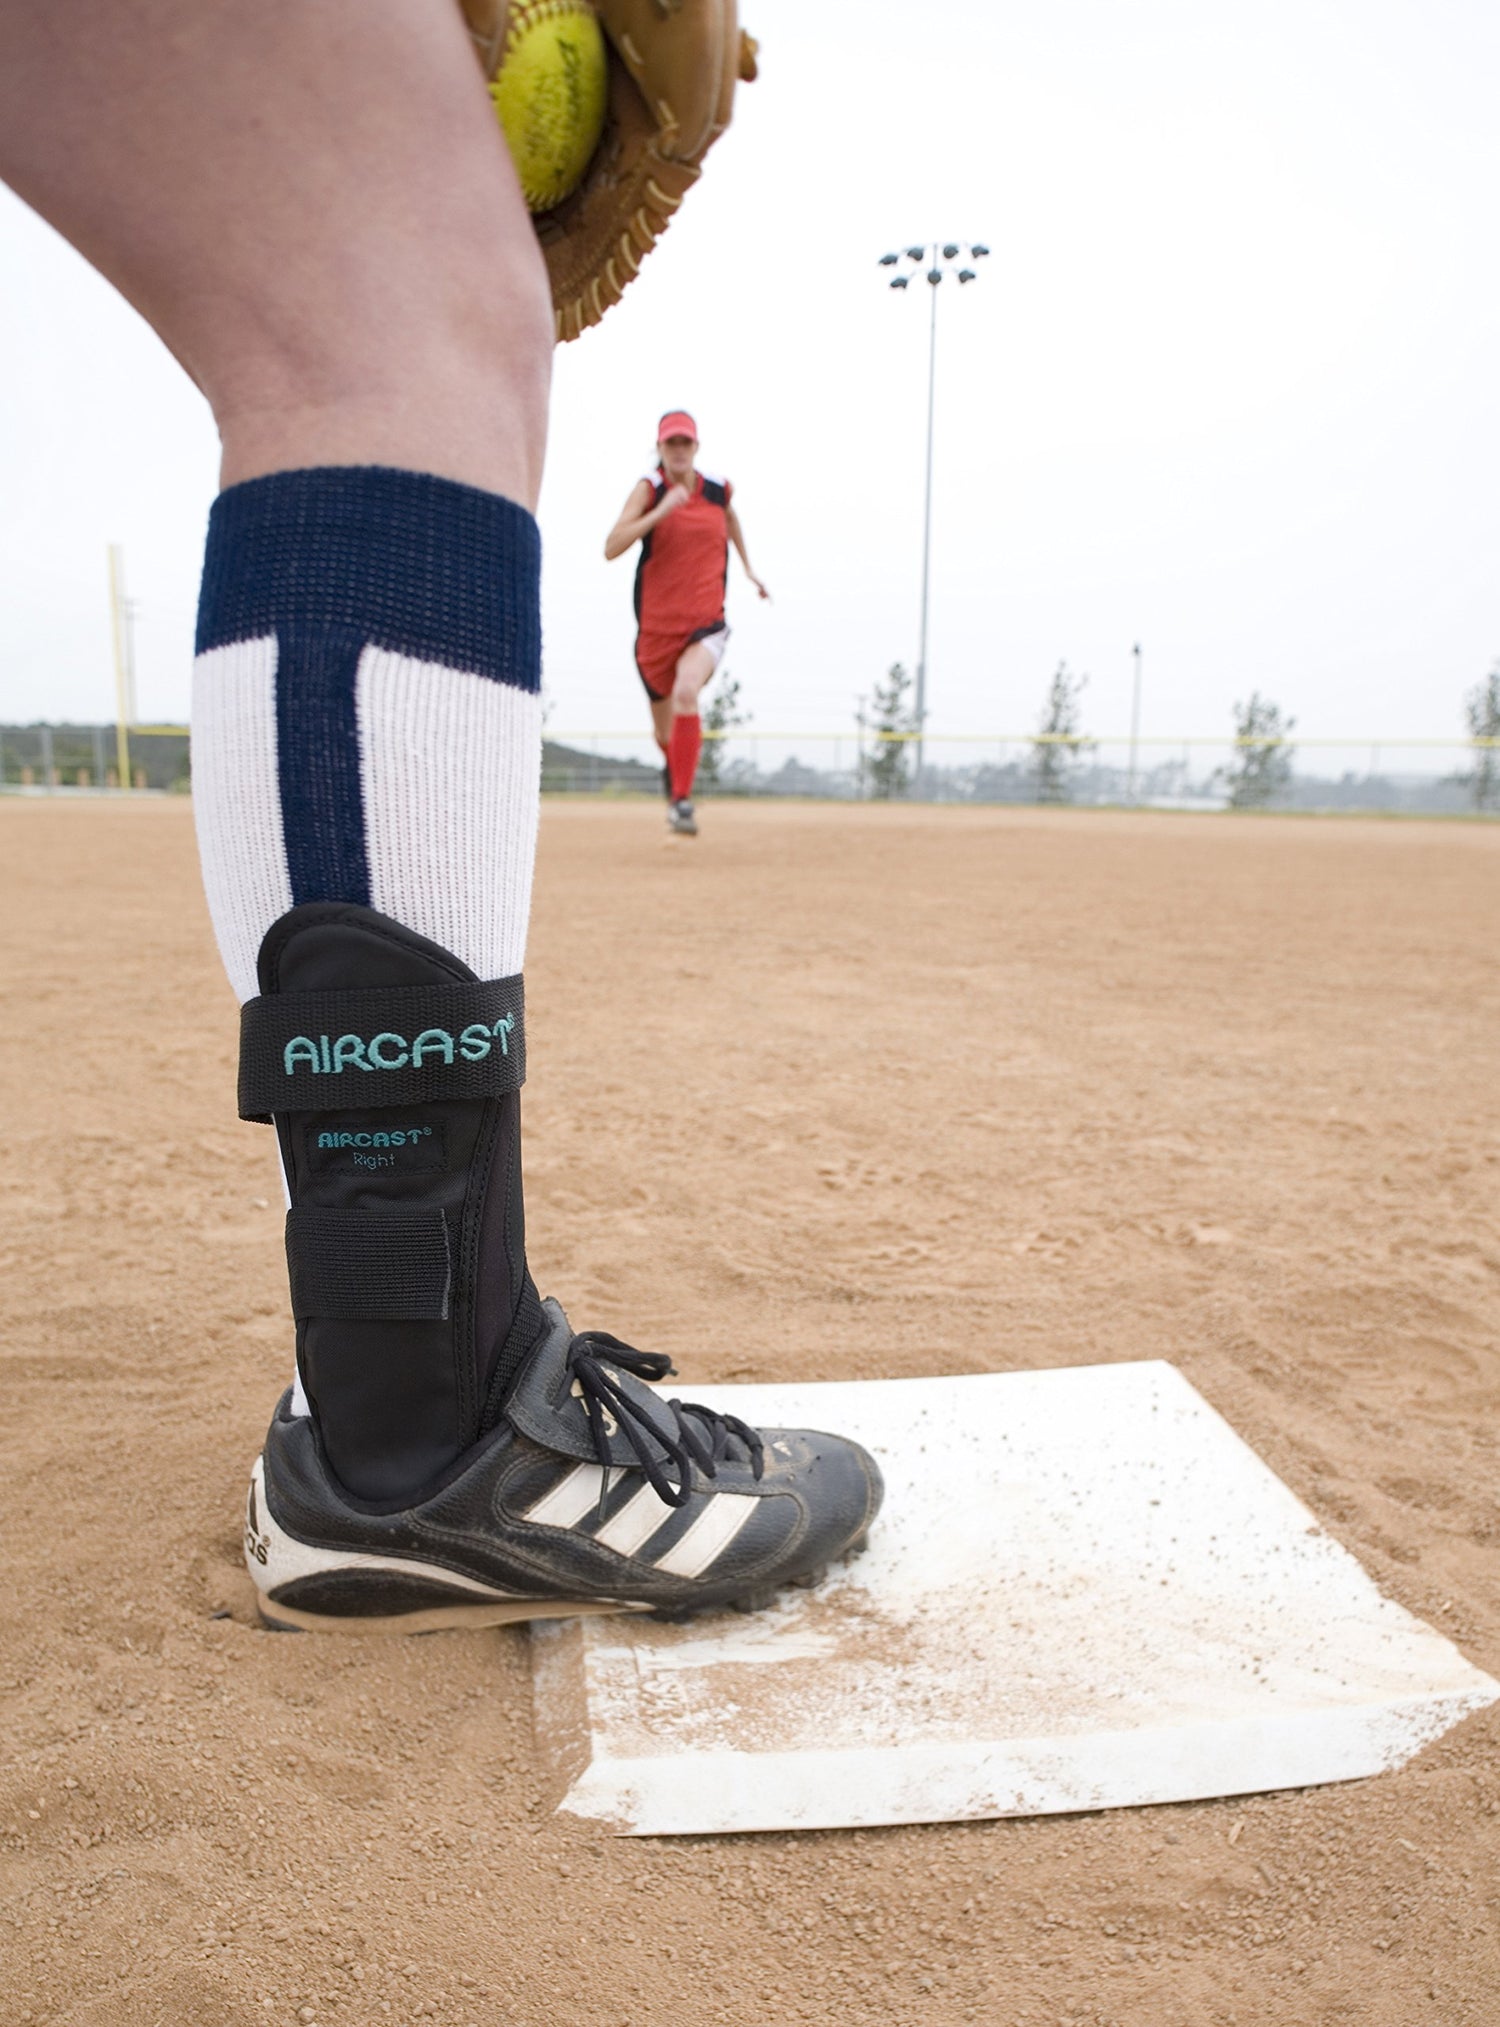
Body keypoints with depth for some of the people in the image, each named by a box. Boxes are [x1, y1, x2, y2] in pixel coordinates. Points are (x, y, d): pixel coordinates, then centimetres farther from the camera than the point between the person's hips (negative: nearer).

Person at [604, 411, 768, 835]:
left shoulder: (720, 489, 3)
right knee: (664, 730, 14)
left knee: (686, 692, -32)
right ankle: (673, 772, 52)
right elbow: (611, 549, -20)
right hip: (656, 625, 0)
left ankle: (682, 801, -25)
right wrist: (661, 510, -27)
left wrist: (747, 566, 29)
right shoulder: (649, 489, -6)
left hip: (706, 624, 0)